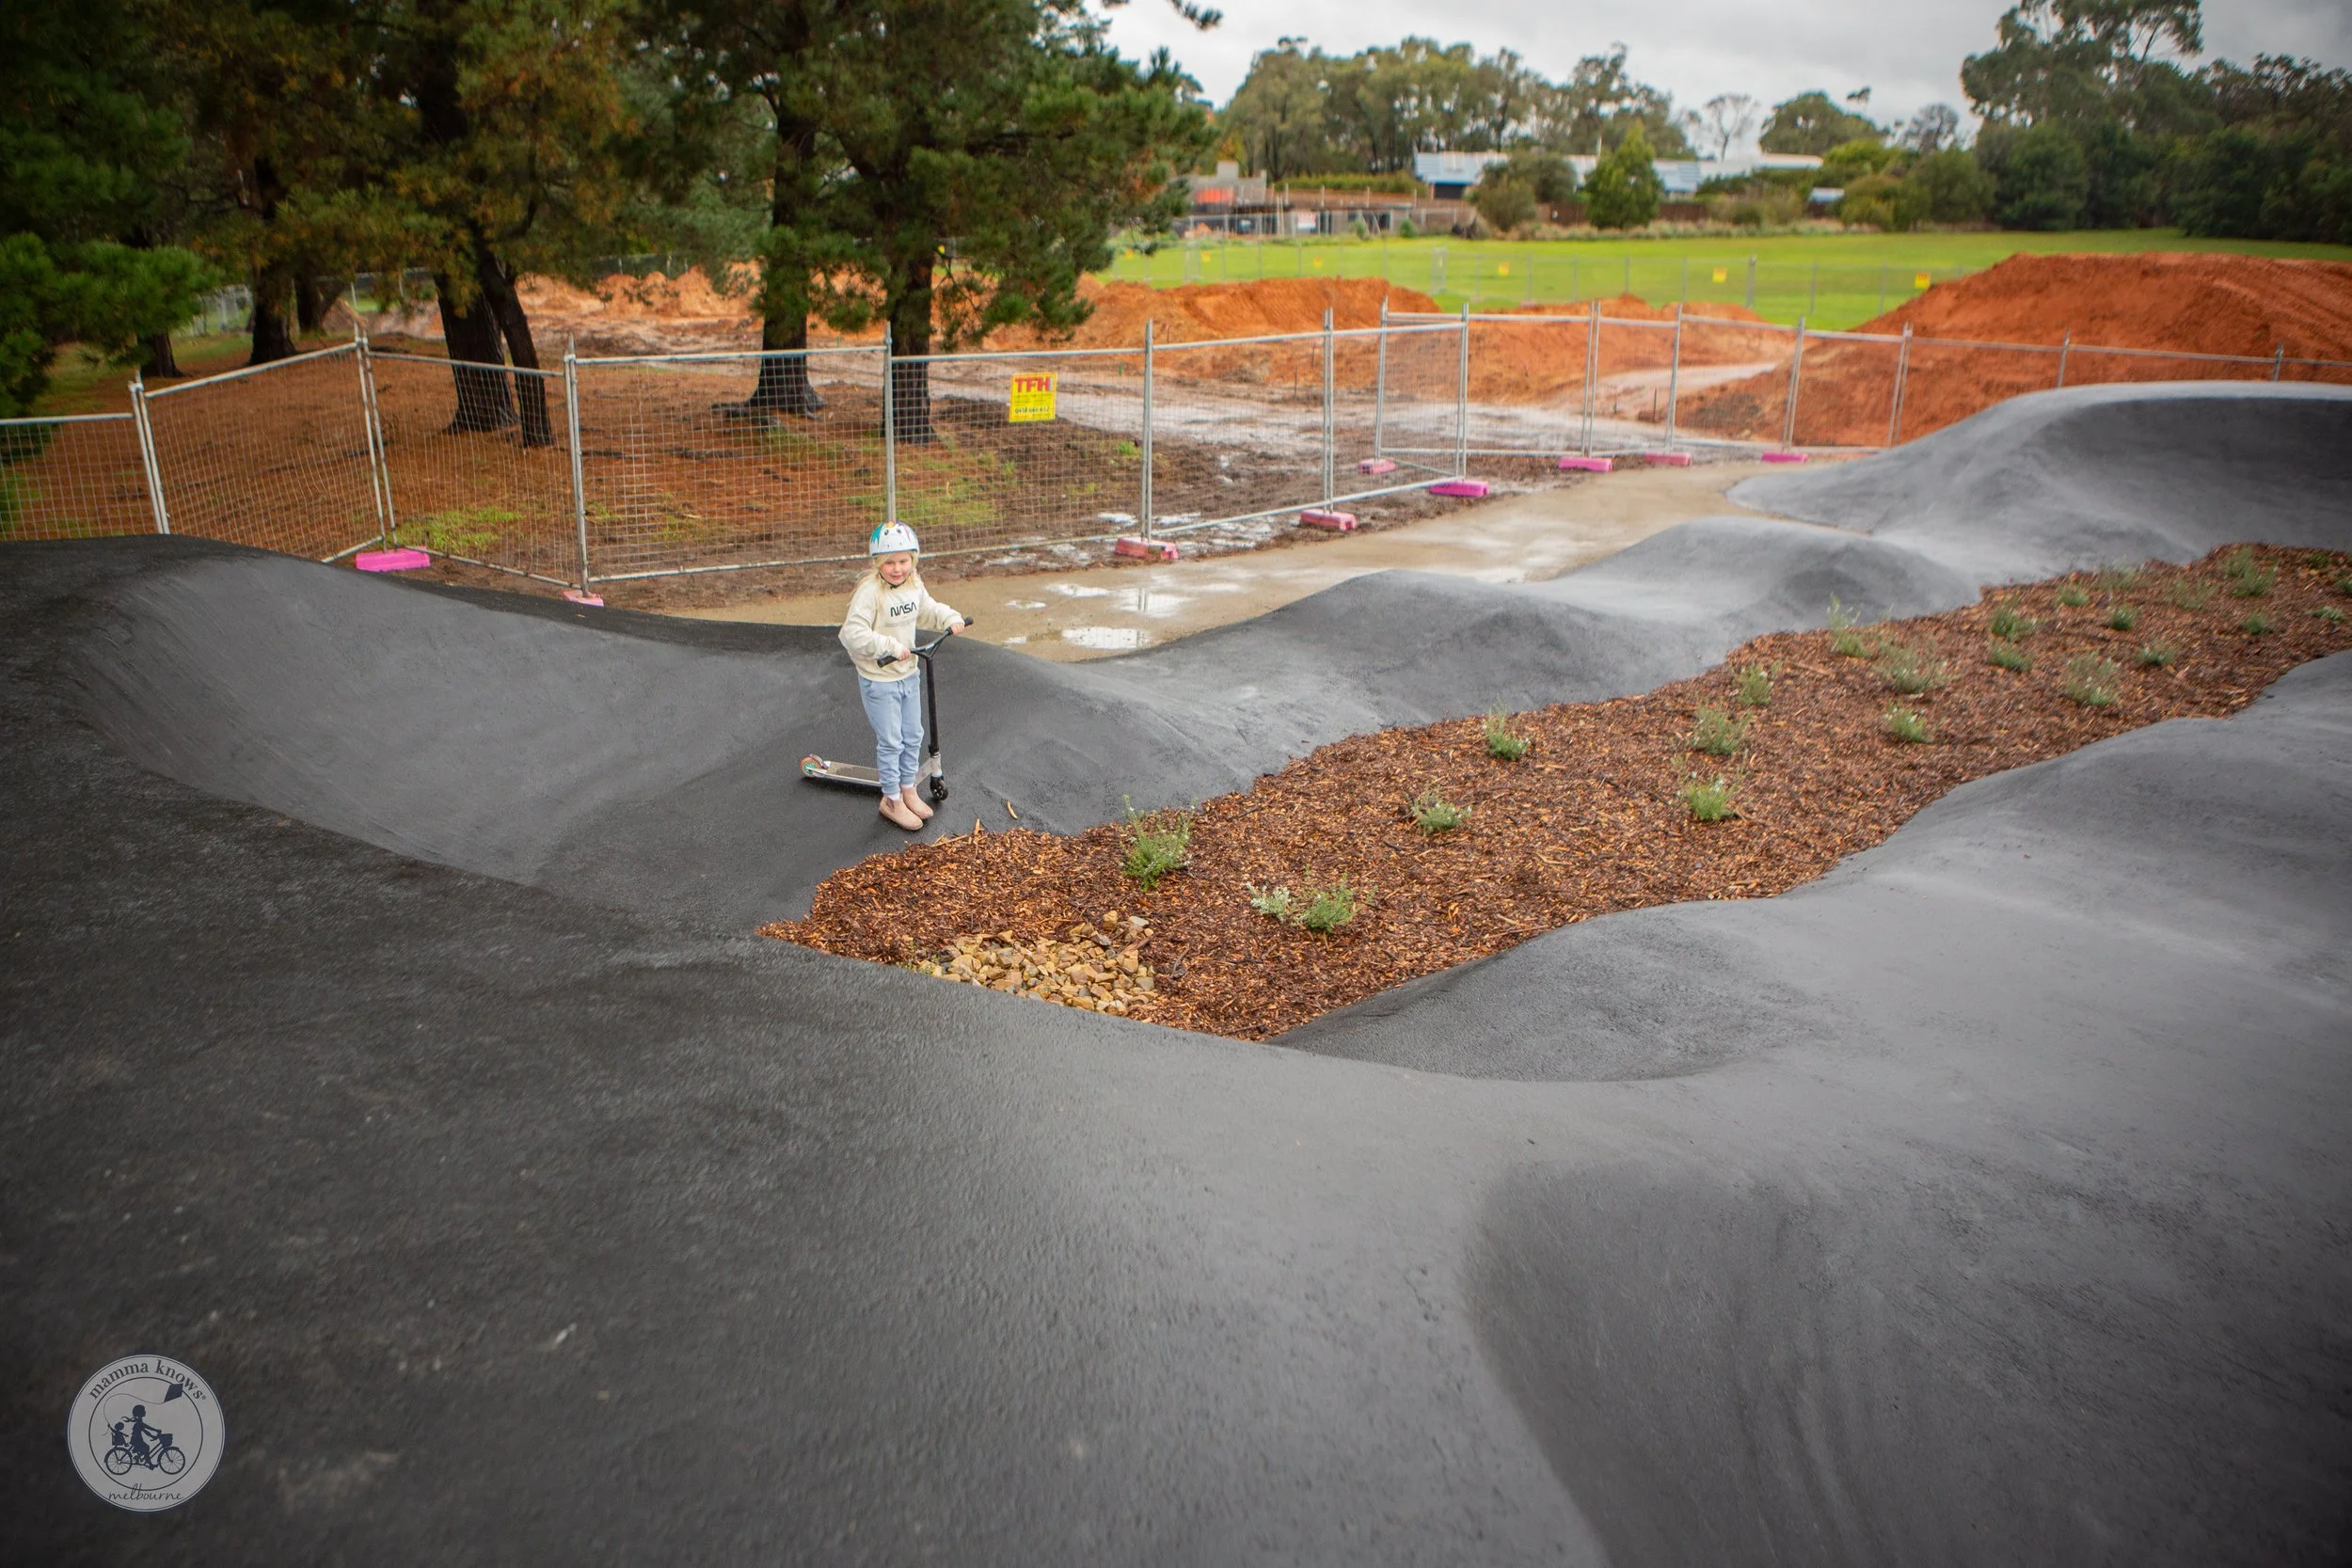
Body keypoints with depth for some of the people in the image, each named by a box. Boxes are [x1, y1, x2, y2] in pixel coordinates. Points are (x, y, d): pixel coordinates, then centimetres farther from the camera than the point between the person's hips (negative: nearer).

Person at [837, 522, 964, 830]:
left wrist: (950, 619, 0)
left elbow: (927, 610, 19)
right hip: (879, 680, -7)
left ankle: (908, 790, 36)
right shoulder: (870, 592, -24)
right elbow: (854, 634, -30)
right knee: (890, 742, 3)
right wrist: (890, 646, -32)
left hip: (909, 674, 7)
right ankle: (892, 801, 19)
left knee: (913, 736, 18)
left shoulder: (914, 585, -1)